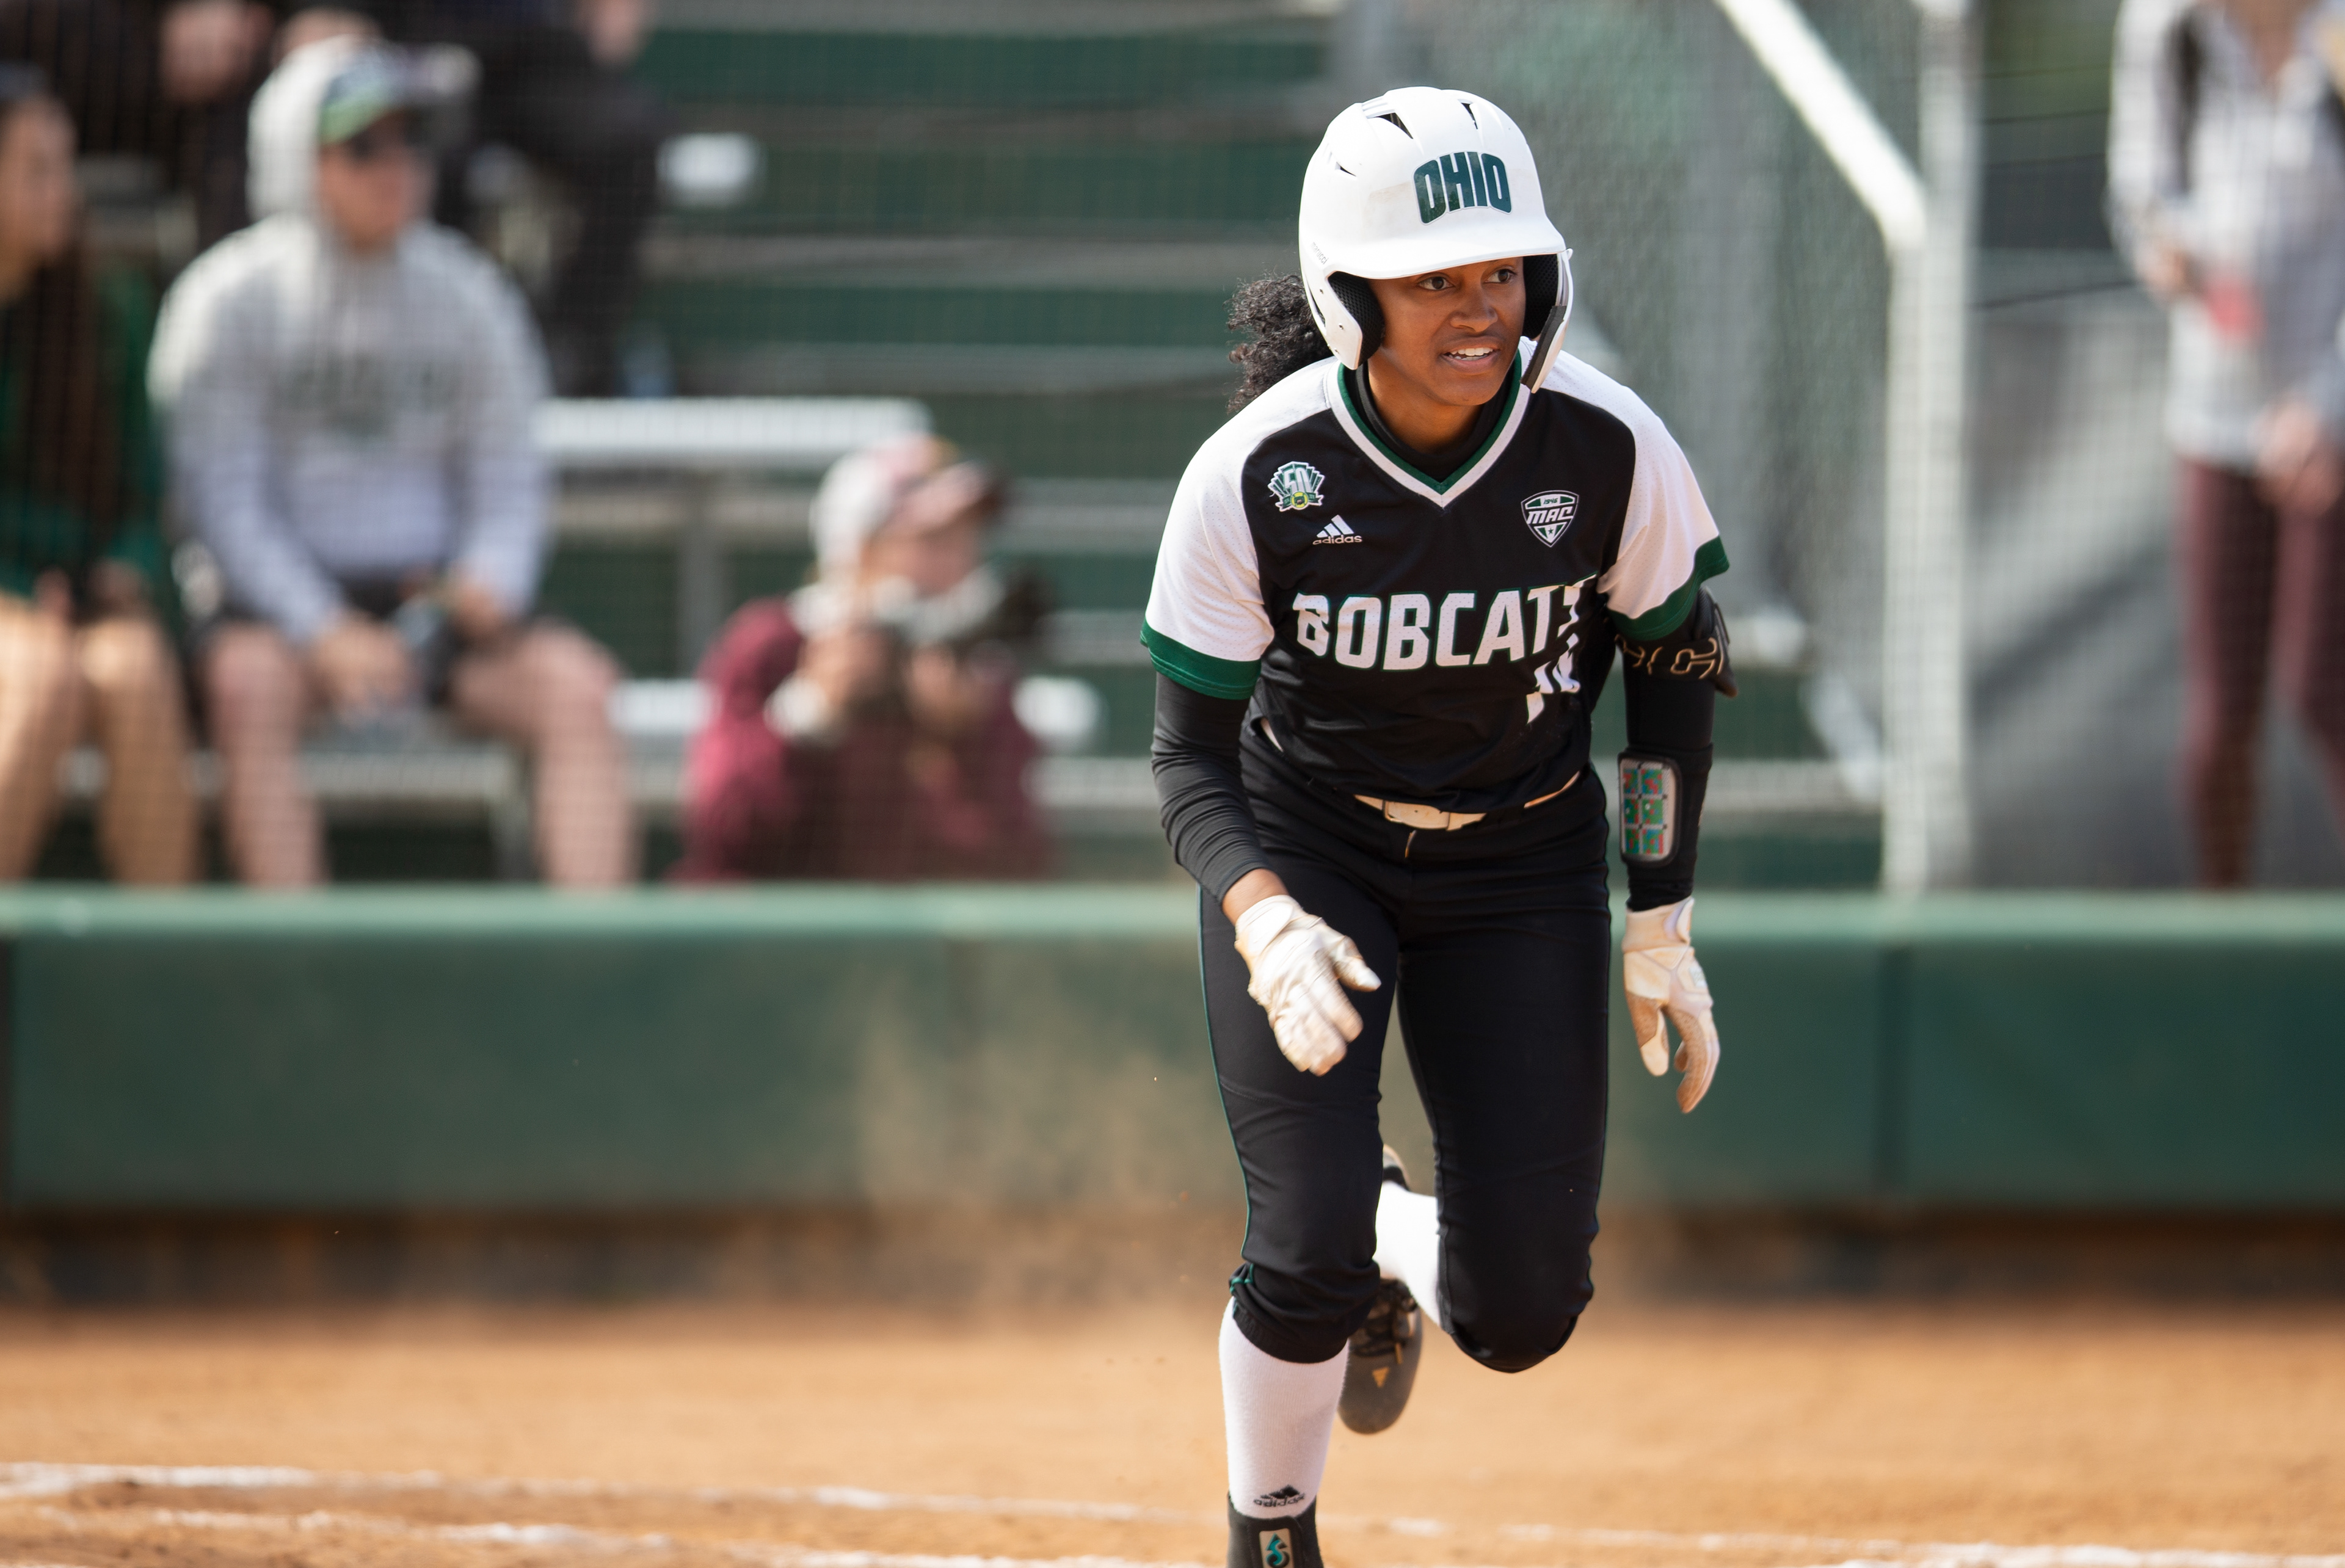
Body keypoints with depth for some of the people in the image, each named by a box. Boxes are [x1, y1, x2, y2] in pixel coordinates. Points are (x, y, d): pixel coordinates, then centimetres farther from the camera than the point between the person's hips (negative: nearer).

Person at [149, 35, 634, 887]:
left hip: (433, 595, 3)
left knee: (575, 681, -23)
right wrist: (326, 634, -21)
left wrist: (492, 580, -11)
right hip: (278, 605, -3)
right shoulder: (229, 297, -1)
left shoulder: (468, 294, 11)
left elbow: (507, 479, 13)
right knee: (252, 681, -36)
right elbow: (222, 498, -7)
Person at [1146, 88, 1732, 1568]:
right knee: (1309, 1262, -15)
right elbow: (1193, 761, -15)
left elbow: (1675, 674, -3)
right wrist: (1268, 924, -34)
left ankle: (1396, 1243, 35)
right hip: (1306, 848, -2)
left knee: (1519, 1314, -3)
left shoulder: (1611, 449, -20)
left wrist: (1662, 931, -2)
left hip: (1525, 864, 2)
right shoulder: (1253, 476, -24)